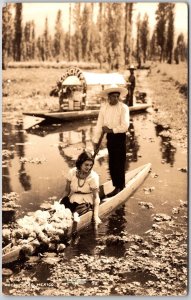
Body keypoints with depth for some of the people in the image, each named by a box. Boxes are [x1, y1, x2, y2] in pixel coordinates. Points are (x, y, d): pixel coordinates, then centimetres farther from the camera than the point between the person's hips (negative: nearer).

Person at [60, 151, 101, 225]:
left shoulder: (93, 176, -15)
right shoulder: (72, 172, -7)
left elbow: (96, 196, -16)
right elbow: (67, 190, 5)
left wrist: (96, 216, -24)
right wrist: (63, 202, -5)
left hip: (86, 202, -3)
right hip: (72, 199, 3)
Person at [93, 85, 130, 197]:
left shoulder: (124, 108, -14)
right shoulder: (104, 107, 0)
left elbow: (125, 126, -21)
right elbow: (99, 124, 0)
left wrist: (111, 130, -15)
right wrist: (95, 140, -3)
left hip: (119, 137, -5)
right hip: (110, 137, 5)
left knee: (119, 162, 0)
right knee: (112, 162, 13)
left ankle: (118, 187, 12)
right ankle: (119, 184, 28)